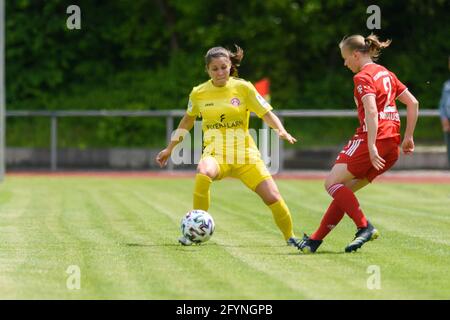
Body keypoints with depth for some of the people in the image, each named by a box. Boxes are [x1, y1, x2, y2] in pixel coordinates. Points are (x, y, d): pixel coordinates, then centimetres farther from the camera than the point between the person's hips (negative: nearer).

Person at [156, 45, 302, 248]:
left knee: (273, 198, -10)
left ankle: (290, 238, 17)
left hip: (244, 153, 0)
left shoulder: (243, 88, -2)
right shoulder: (199, 93, 3)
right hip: (215, 153, 0)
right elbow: (188, 119, 21)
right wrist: (170, 148, 24)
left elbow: (267, 114, -1)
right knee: (203, 173, -37)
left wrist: (281, 131, -21)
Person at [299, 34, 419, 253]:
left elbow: (371, 112, -20)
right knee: (345, 189, 12)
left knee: (332, 183, -5)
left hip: (372, 139, -9)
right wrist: (408, 137, 20)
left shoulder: (363, 77, -6)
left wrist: (371, 146, -26)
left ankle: (365, 227, -17)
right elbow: (413, 103, 19)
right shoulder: (386, 73, 19)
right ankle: (315, 239, 11)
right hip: (392, 145, 9)